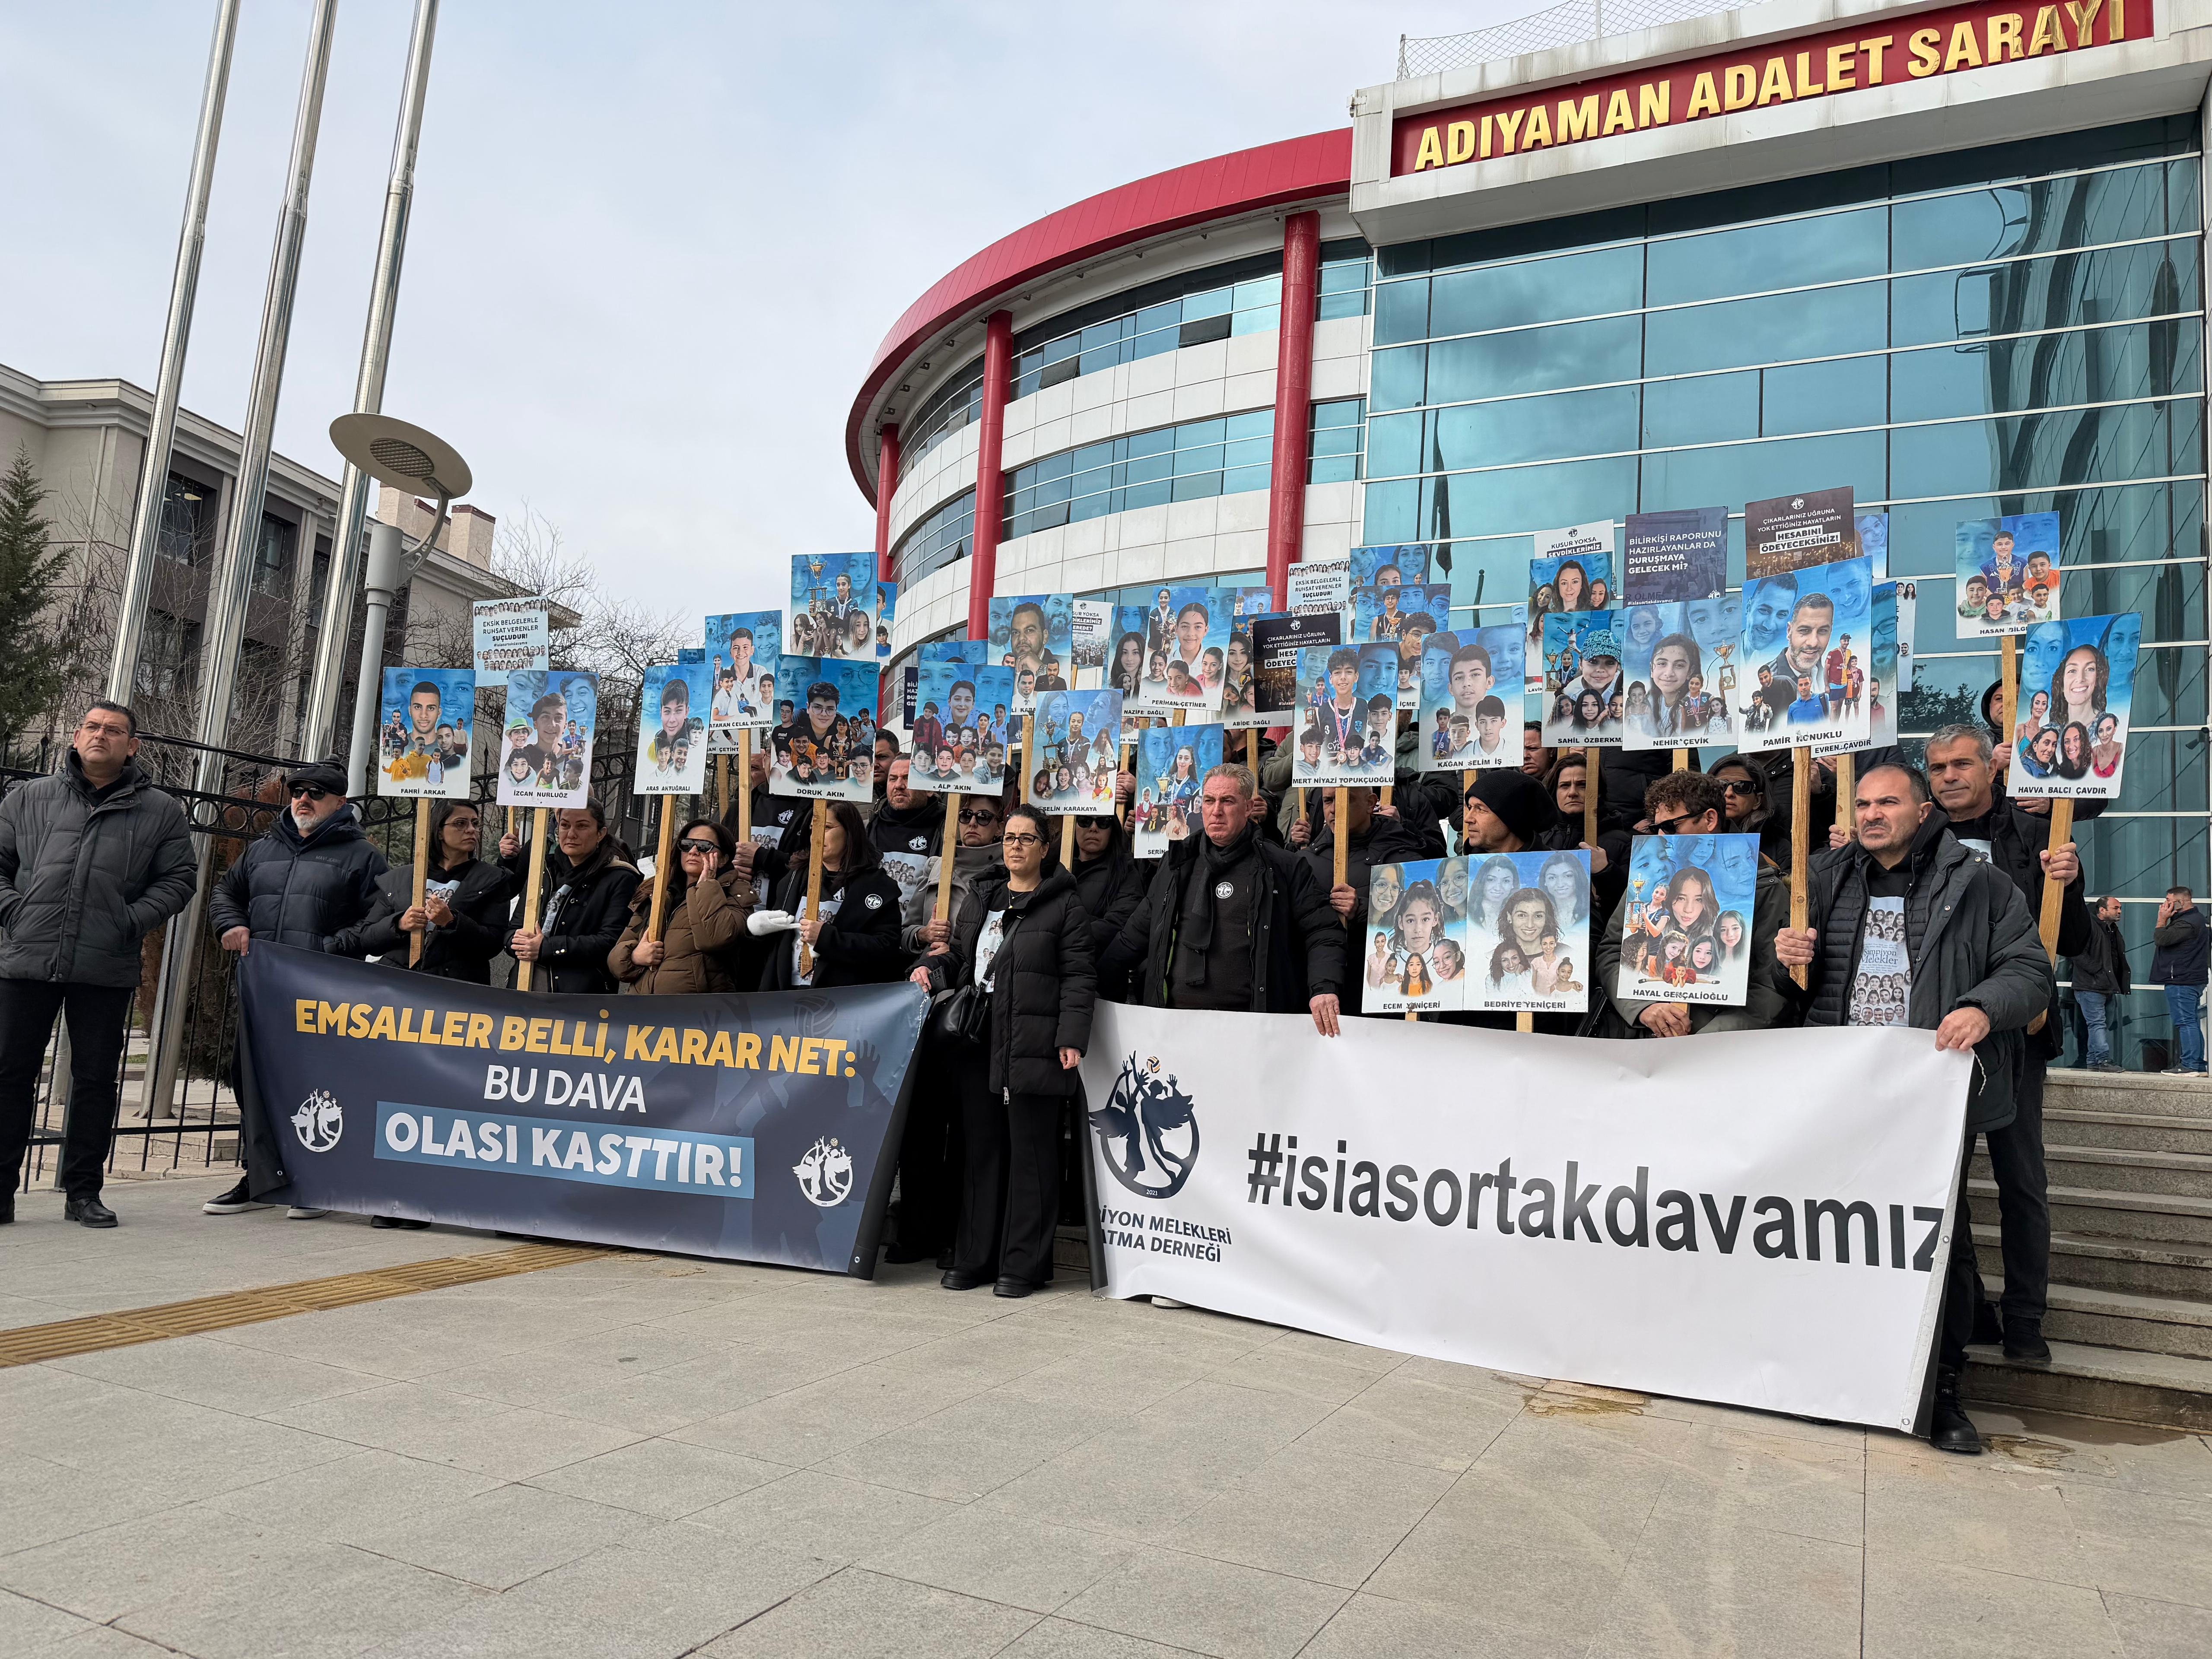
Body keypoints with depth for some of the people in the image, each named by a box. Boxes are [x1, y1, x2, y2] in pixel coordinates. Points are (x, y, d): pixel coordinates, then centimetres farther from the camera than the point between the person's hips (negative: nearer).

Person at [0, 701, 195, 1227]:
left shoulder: (160, 810, 8)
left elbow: (177, 879, 7)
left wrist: (133, 922, -6)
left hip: (106, 968, -1)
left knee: (95, 1079, 5)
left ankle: (83, 1191, 15)